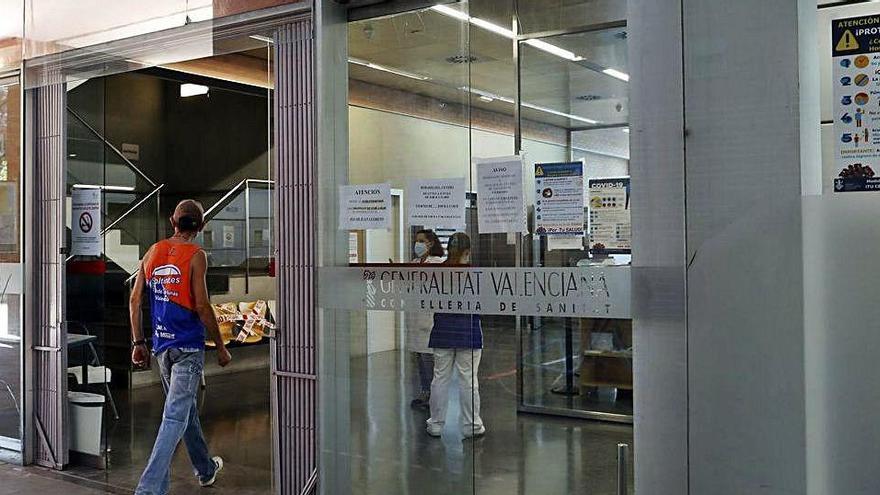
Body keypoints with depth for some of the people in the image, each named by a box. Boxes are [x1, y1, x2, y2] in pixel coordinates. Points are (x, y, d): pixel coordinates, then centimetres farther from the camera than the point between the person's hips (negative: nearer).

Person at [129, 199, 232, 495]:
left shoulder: (153, 252, 7)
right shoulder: (195, 255, -10)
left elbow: (135, 300, 7)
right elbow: (201, 306, -14)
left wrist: (138, 343, 13)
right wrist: (221, 348, -5)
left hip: (162, 345, 7)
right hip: (188, 347, -7)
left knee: (186, 408, 20)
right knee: (175, 417, -7)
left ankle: (206, 470, 36)